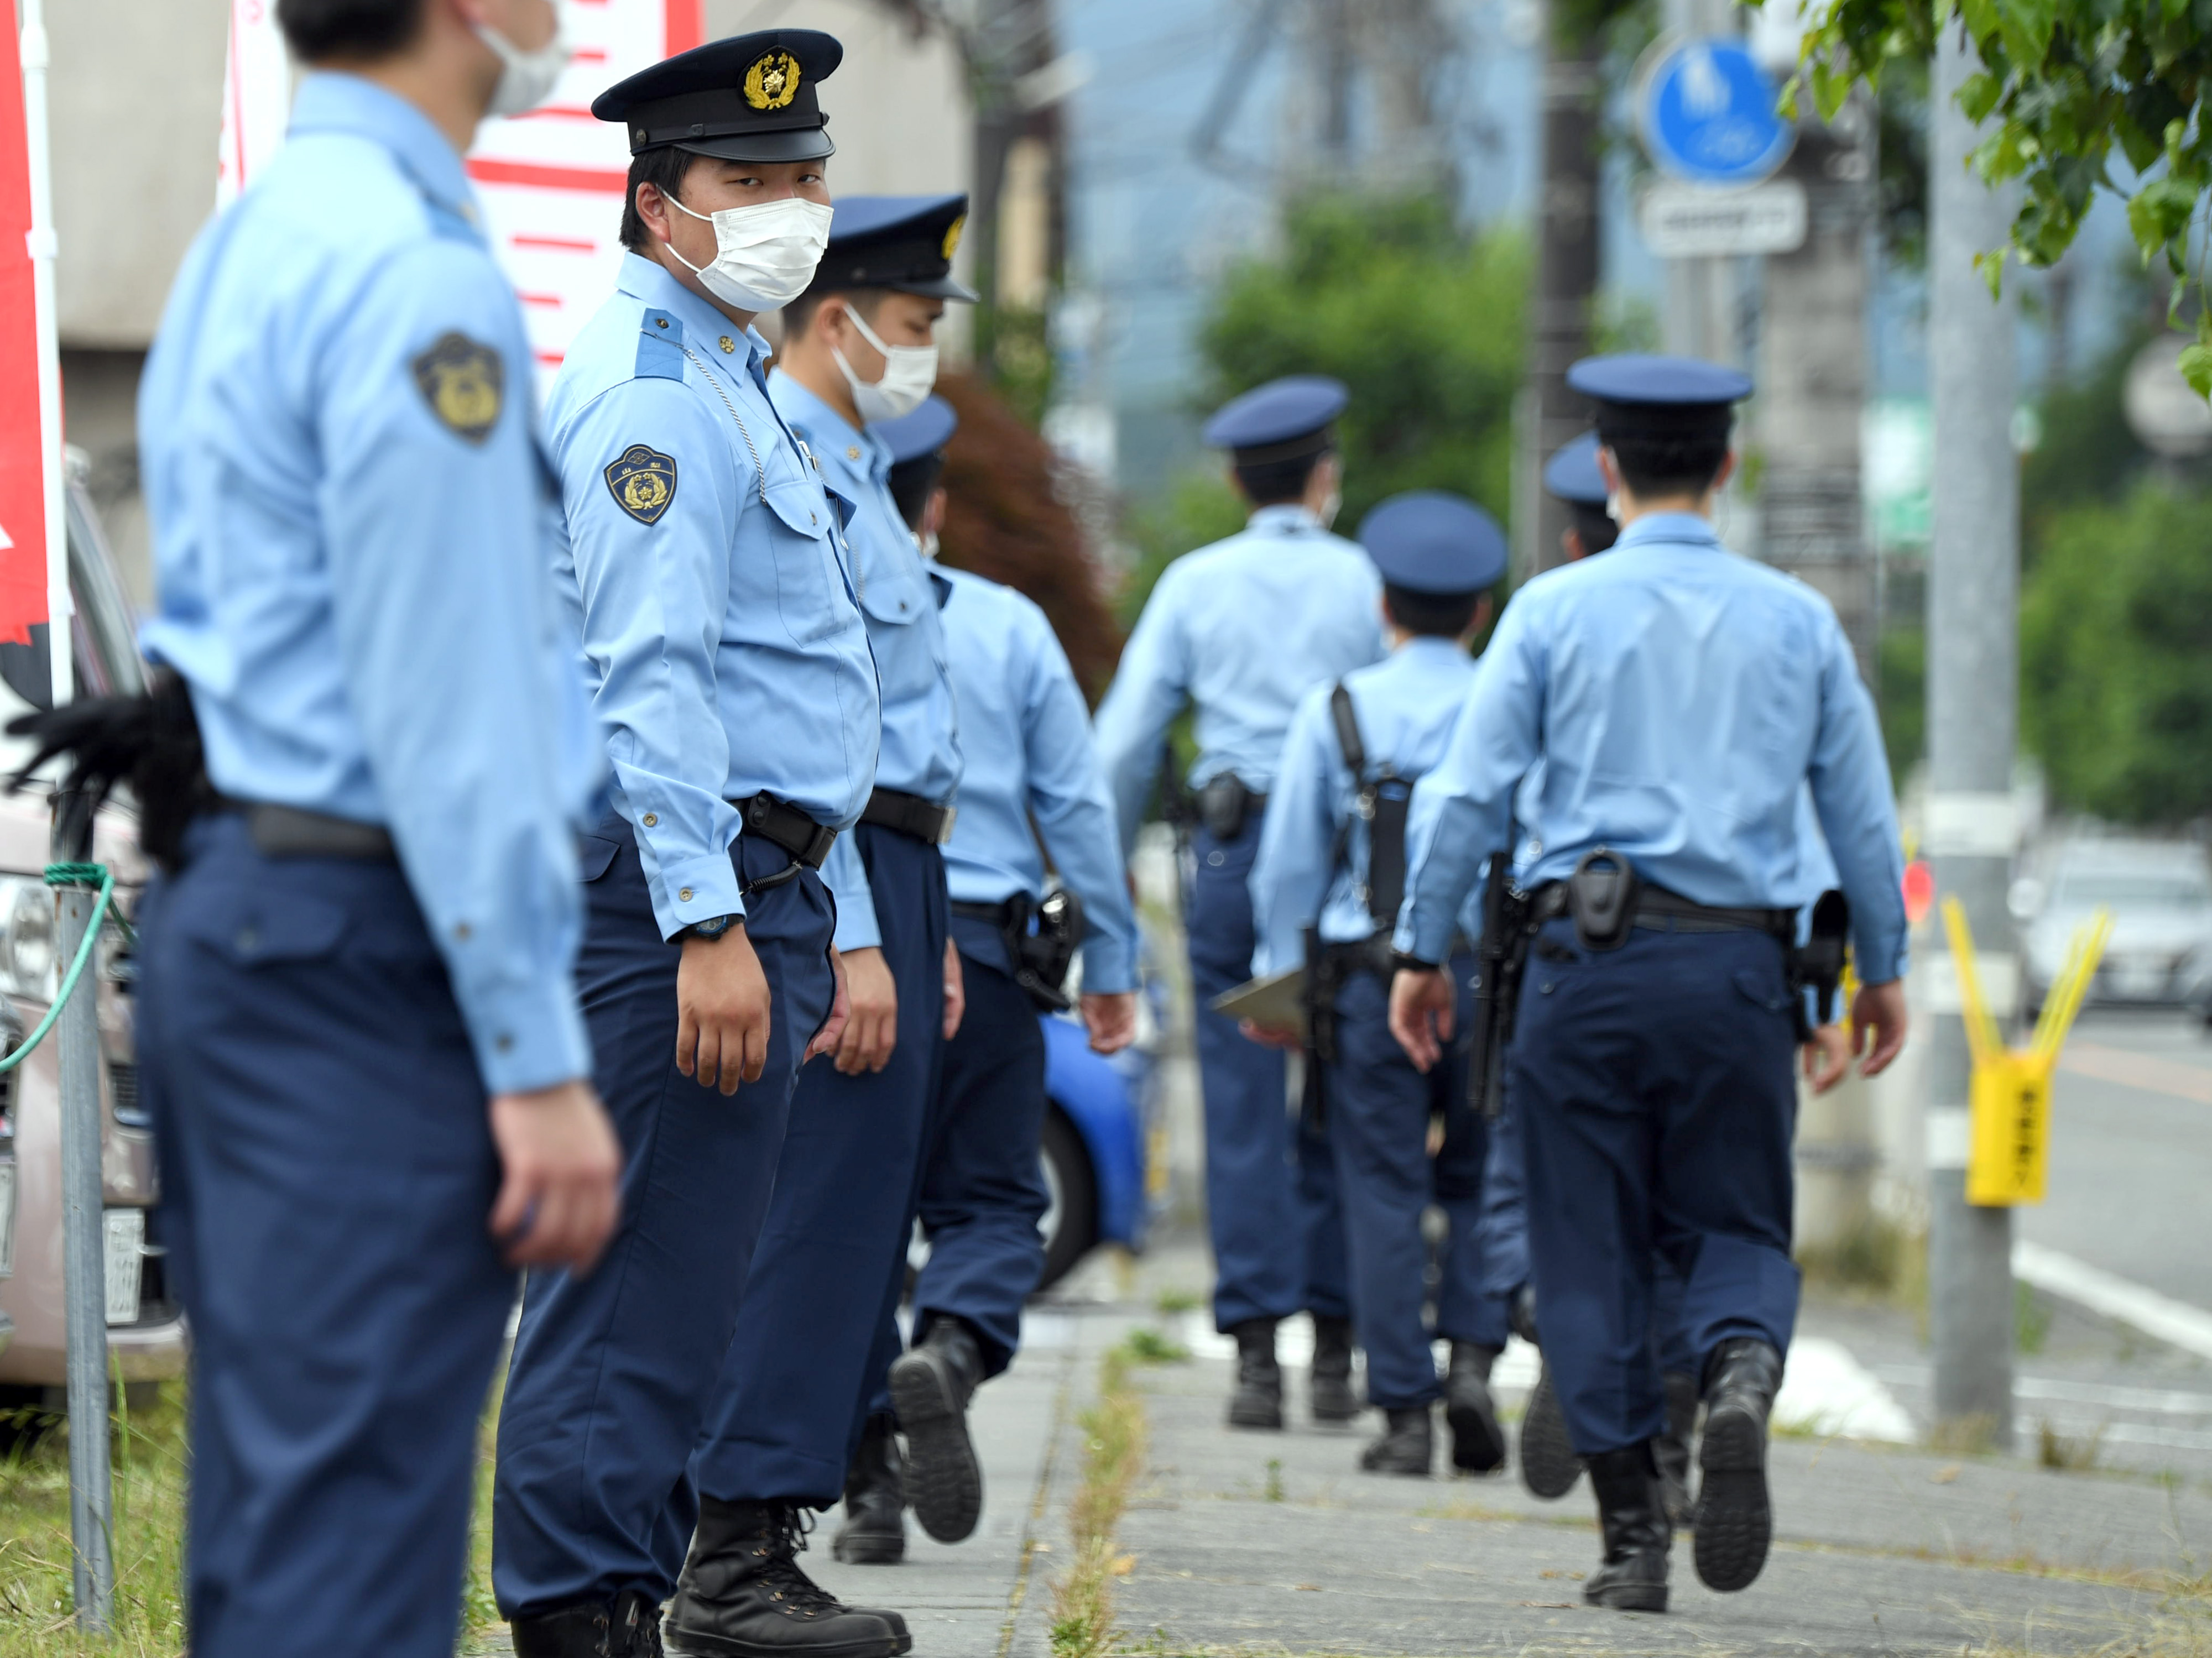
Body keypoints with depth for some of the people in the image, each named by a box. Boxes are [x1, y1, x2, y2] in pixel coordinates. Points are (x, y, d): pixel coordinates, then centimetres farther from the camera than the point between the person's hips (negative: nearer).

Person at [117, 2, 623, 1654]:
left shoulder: (247, 244, 17)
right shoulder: (413, 274, -15)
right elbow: (446, 710, -18)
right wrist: (539, 1059, -17)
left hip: (226, 913, 10)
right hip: (368, 954, -10)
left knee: (275, 1509, 12)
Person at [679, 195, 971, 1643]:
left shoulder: (855, 475, 20)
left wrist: (931, 931, 24)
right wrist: (855, 939, -24)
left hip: (891, 881, 11)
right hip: (835, 881, -11)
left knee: (857, 1224, 11)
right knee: (825, 1213, -12)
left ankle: (771, 1541, 14)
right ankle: (735, 1558, -13)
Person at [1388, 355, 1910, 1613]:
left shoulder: (1555, 611, 0)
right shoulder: (1798, 619, 6)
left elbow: (1471, 792, -2)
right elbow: (1864, 812, 10)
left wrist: (1423, 951, 6)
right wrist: (1883, 968, 21)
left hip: (1592, 956, -1)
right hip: (1741, 963, 1)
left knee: (1594, 1248, 6)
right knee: (1735, 1223, 12)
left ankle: (1634, 1538, 3)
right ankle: (1744, 1376, -22)